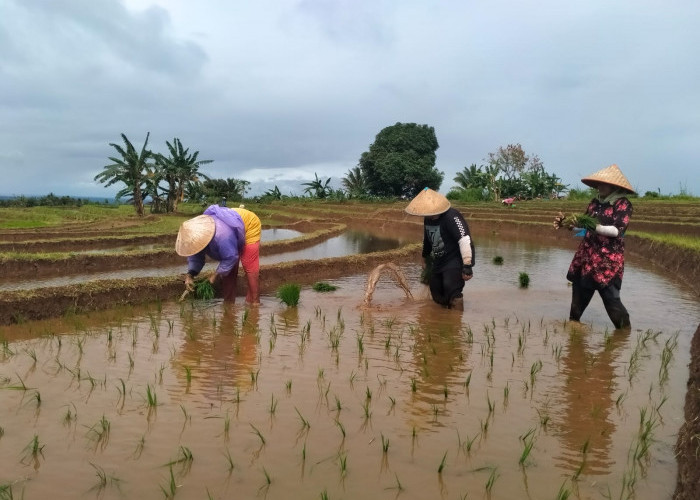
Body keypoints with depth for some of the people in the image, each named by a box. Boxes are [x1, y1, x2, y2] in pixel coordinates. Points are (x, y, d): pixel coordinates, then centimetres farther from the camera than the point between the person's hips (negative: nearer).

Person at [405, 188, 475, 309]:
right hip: (438, 262, 9)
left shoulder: (452, 217, -22)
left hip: (454, 262, -9)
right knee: (437, 295, 13)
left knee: (452, 291, -25)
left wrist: (467, 266, -30)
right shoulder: (428, 219, 5)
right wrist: (425, 256, 35)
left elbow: (465, 240, -28)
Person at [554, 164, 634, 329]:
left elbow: (617, 230, -18)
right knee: (579, 289, 13)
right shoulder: (595, 202, 11)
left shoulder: (623, 204, -8)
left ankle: (625, 329, 6)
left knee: (610, 296, -9)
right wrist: (567, 224, 2)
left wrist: (592, 225, -27)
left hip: (608, 259, -7)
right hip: (586, 255, 7)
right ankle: (573, 320, 29)